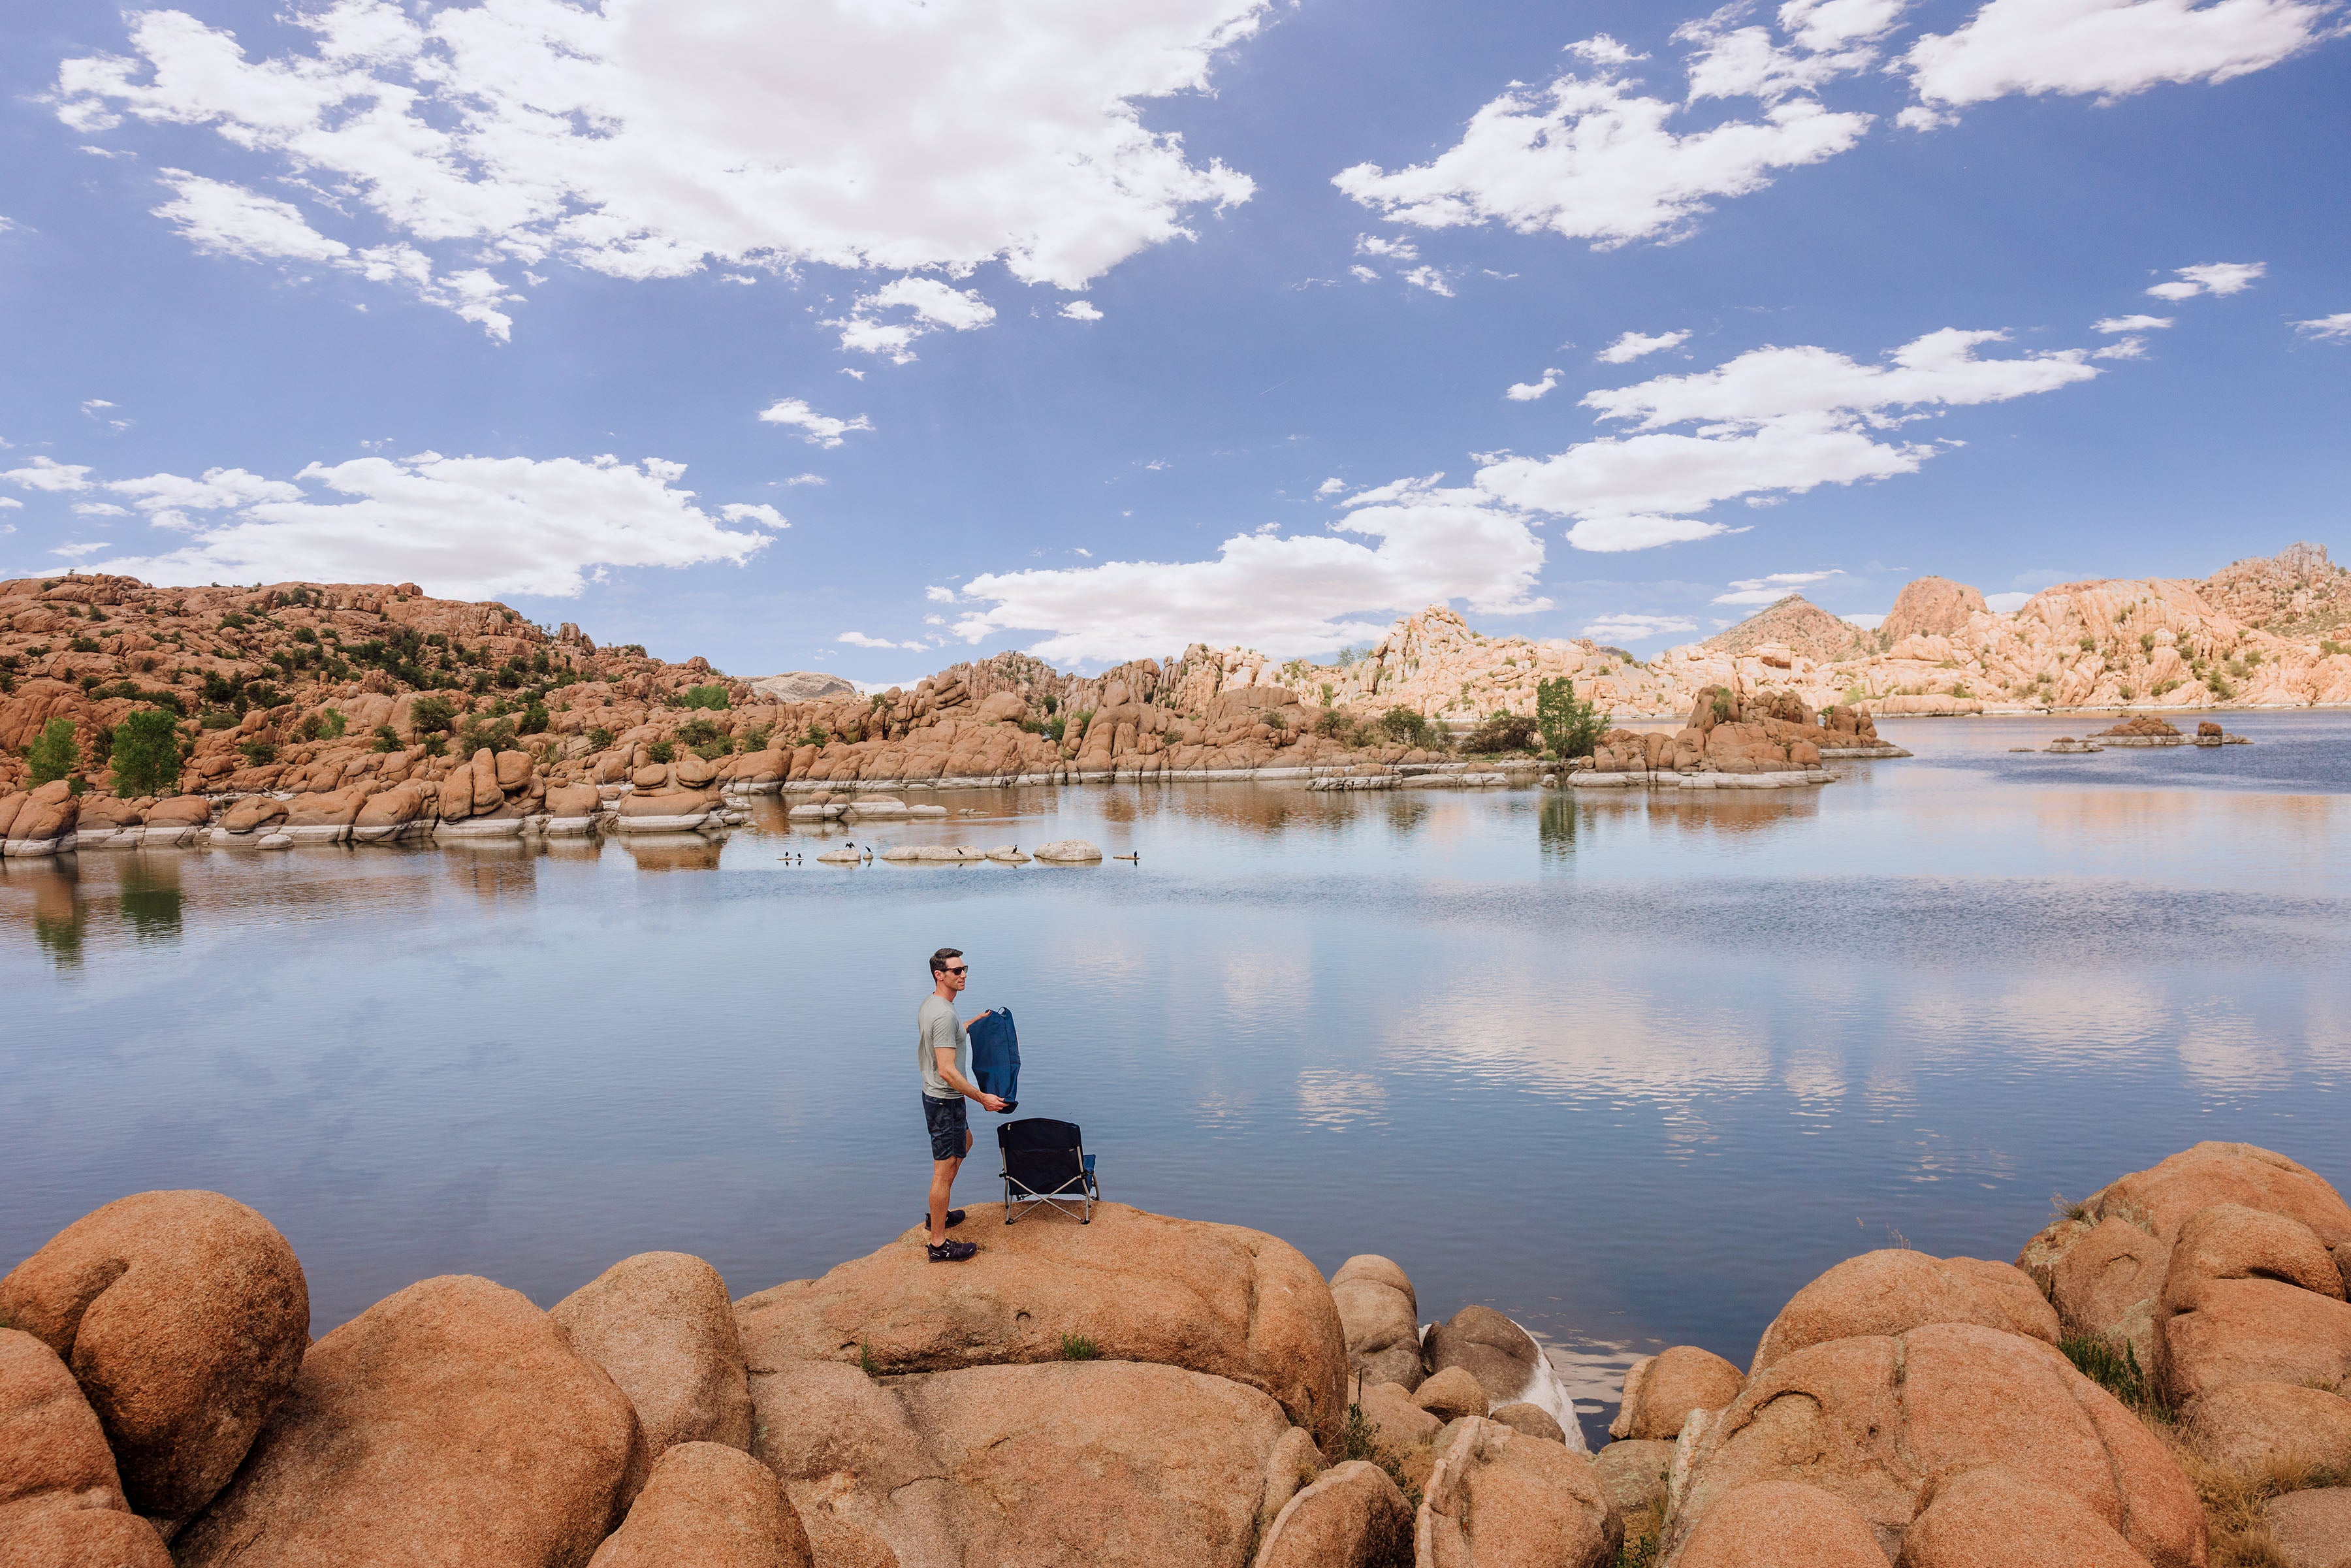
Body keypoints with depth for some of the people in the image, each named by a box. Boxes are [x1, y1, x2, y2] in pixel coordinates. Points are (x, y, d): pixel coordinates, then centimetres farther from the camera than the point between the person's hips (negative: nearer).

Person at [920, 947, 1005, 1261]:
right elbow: (947, 1071, -29)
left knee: (965, 1142, 30)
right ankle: (939, 1244, 5)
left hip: (936, 1096, 11)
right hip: (946, 1102, -11)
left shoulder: (930, 1005, 7)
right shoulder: (944, 1014, -25)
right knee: (944, 1171, -3)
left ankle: (938, 1213, 38)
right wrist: (982, 1098, -24)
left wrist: (972, 1022, 37)